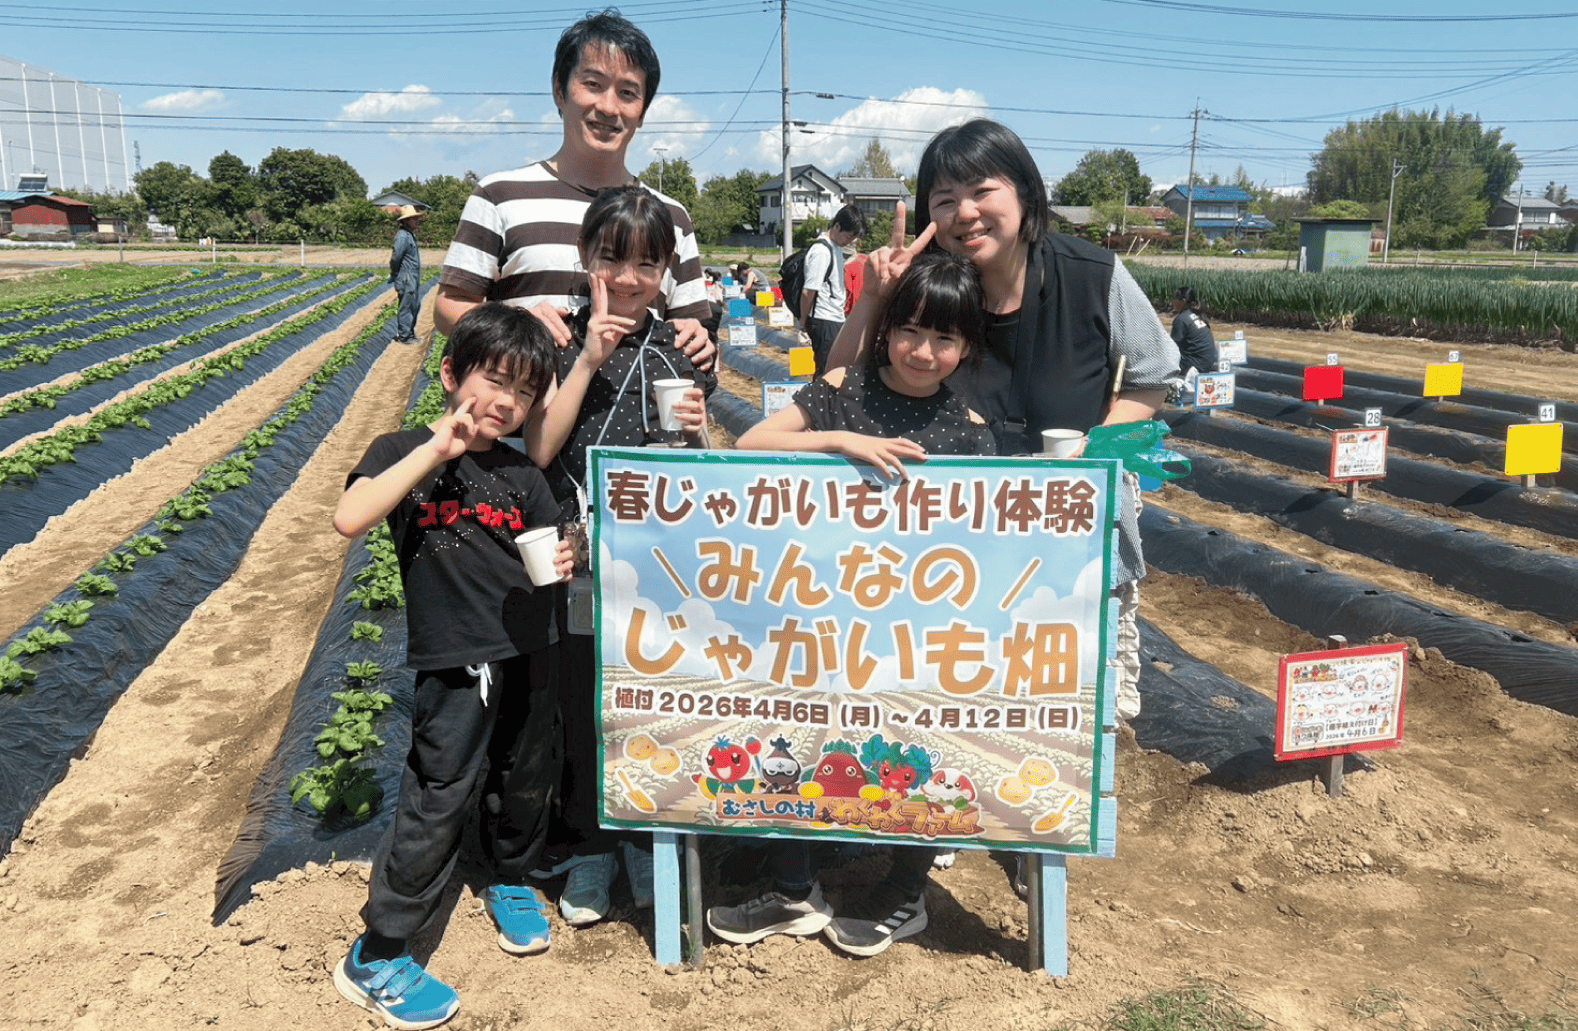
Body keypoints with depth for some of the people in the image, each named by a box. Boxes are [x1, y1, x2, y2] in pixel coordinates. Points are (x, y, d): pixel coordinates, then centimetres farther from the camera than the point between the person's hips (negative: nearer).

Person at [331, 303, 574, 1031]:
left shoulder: (521, 474, 6)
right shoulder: (404, 453, -5)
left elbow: (551, 555, 11)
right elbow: (349, 519, -23)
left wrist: (565, 562, -14)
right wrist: (434, 449, -25)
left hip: (531, 656, 5)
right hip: (454, 664, -4)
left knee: (528, 780, 19)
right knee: (436, 804, -2)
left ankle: (510, 883, 48)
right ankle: (375, 958, 15)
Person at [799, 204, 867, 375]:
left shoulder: (836, 247, 13)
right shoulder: (821, 252, -18)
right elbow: (807, 292, -19)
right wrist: (804, 323, -8)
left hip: (836, 320, 9)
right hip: (824, 323, -9)